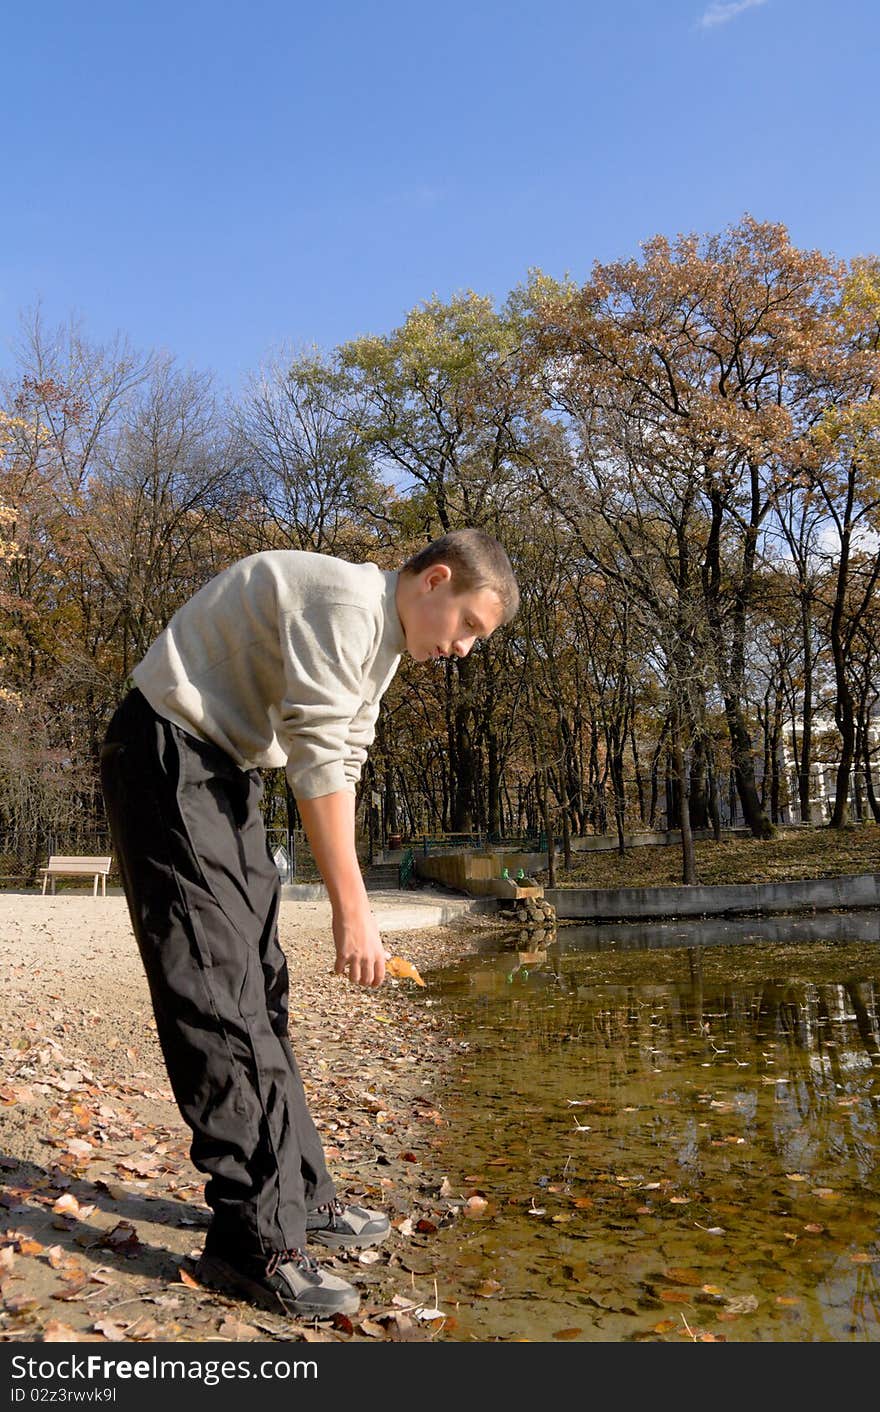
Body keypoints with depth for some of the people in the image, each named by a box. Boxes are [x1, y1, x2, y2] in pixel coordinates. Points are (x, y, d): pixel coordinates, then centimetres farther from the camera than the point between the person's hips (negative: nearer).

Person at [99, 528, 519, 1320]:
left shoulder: (385, 639, 13)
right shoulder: (345, 600, -19)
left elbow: (342, 765, 12)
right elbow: (317, 761, -24)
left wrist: (355, 910, 6)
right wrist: (352, 909, -21)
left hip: (226, 773, 10)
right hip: (168, 757, -10)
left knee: (260, 992, 10)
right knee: (219, 994, -12)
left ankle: (299, 1197, 20)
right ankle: (257, 1242, -5)